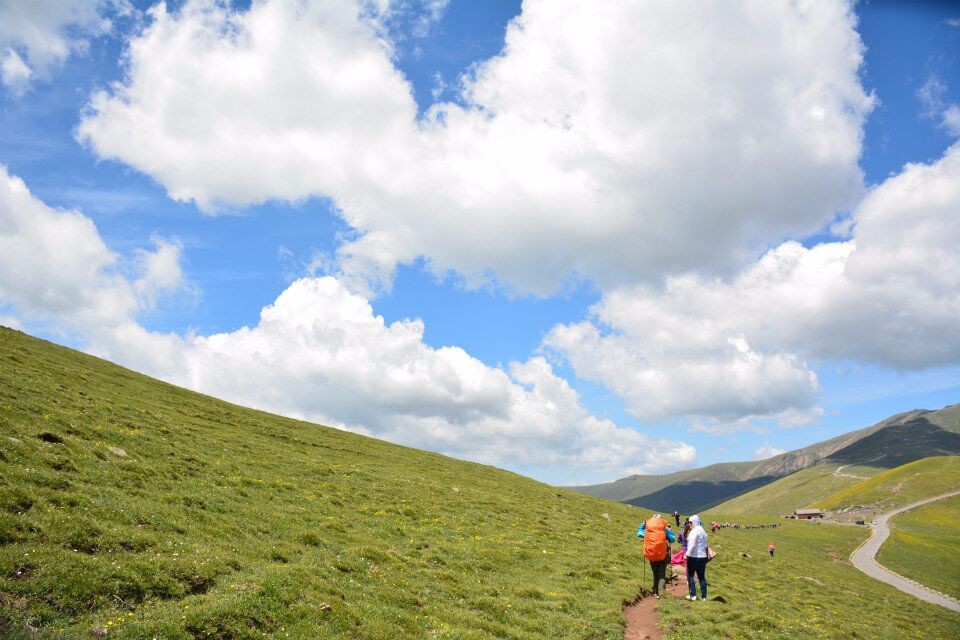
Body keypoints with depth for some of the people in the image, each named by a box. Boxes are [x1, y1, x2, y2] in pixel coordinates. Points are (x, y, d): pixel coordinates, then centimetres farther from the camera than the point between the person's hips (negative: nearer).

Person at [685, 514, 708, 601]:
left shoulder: (694, 531, -14)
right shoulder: (703, 531, 12)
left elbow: (692, 545, -20)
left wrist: (687, 555, -13)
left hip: (694, 557, -8)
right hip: (703, 557, 8)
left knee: (690, 575, 4)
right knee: (702, 577, 11)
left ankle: (693, 595, 0)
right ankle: (703, 596, 11)